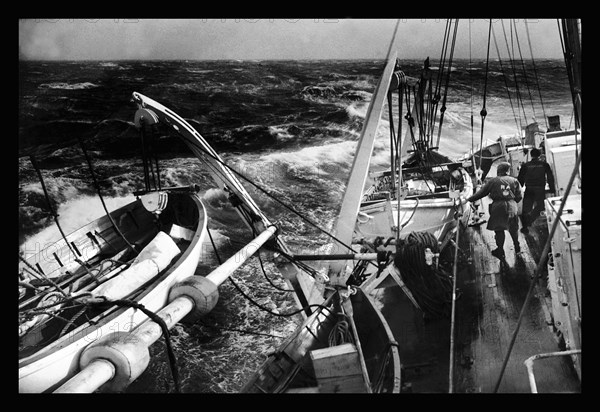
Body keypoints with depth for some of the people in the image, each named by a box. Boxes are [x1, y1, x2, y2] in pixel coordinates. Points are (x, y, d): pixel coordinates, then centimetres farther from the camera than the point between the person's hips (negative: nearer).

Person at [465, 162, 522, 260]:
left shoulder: (492, 181, -1)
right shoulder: (514, 181, 6)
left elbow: (481, 193, 1)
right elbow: (519, 196, 5)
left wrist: (469, 199, 8)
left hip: (498, 207, -3)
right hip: (511, 207, 3)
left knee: (499, 230, 7)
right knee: (513, 228, 19)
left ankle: (500, 251, 13)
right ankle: (517, 248, 35)